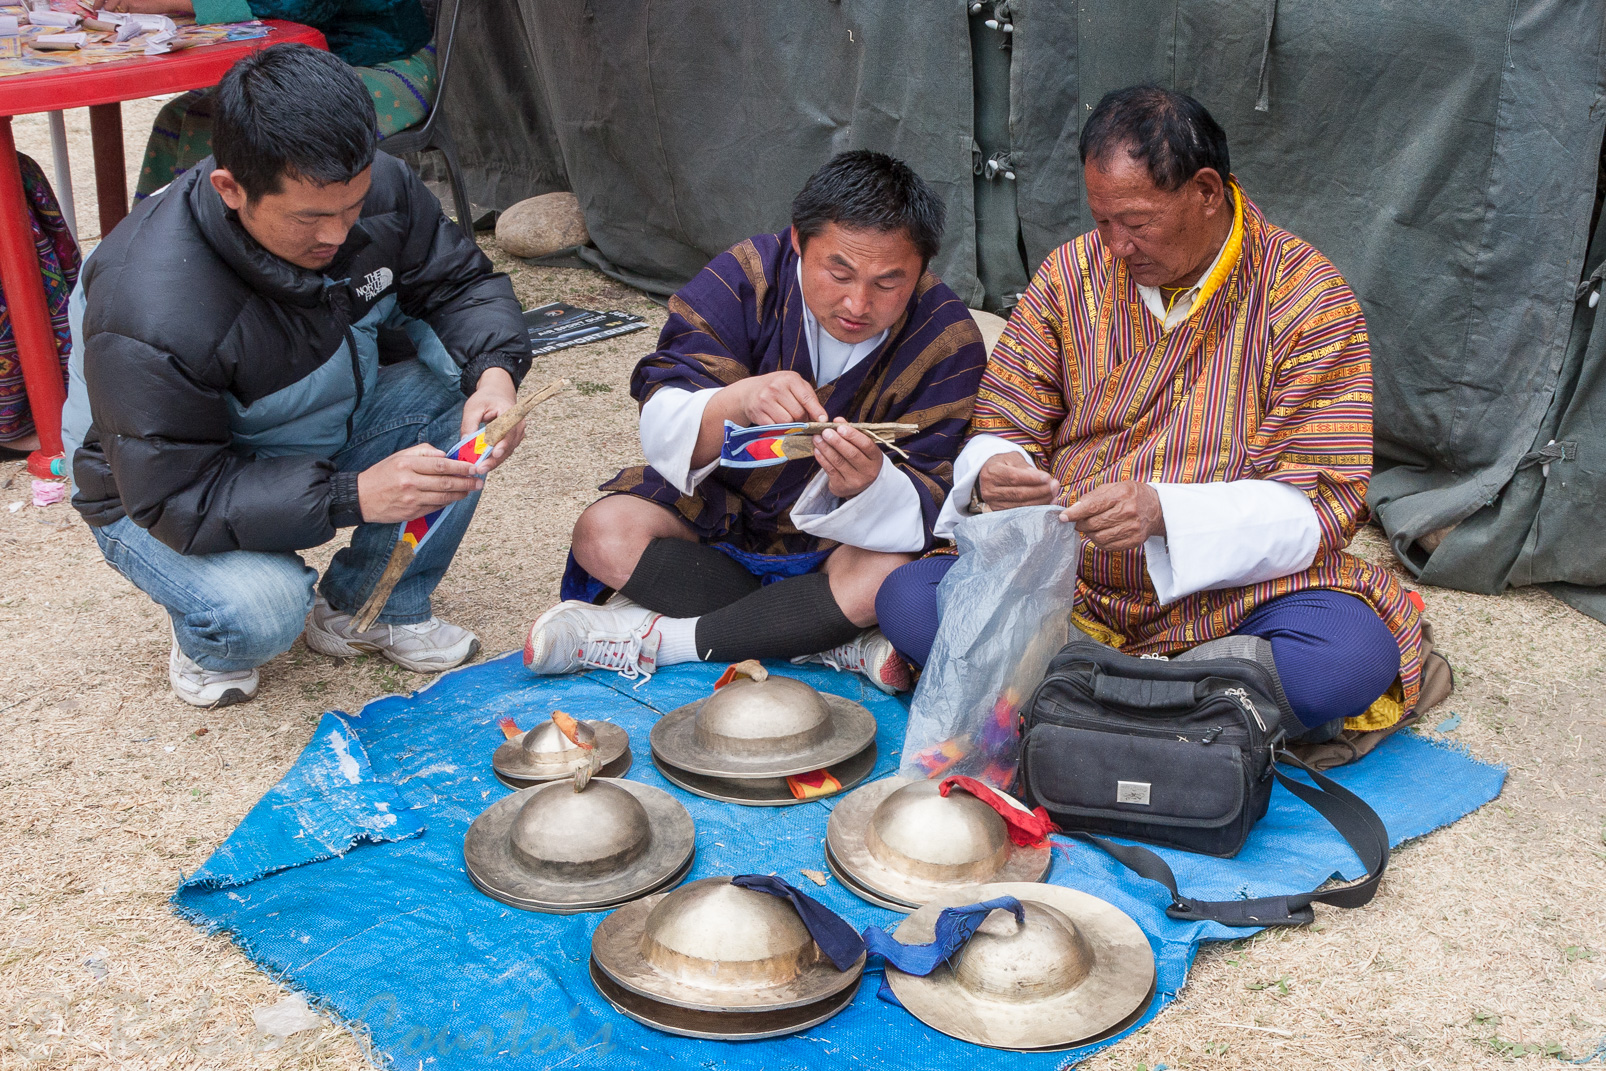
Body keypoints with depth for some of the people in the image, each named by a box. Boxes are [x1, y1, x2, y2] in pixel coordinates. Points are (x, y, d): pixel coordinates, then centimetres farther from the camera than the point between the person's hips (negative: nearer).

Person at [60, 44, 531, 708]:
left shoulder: (378, 191, -20)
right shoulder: (146, 315, -37)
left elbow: (460, 281, -6)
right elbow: (178, 499, -33)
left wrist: (495, 370, -29)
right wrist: (353, 497, -42)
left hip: (327, 439, 6)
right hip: (159, 496, -6)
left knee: (466, 383, -18)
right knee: (259, 613, -36)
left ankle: (367, 609, -2)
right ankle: (205, 642, 5)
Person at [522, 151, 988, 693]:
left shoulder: (947, 339, -19)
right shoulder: (746, 277, -17)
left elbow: (925, 513, -24)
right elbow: (661, 432, -24)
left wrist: (868, 485, -49)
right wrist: (735, 404, -47)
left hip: (835, 537, -1)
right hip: (717, 506, 2)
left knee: (889, 574, -34)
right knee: (603, 535, -24)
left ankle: (653, 638, -22)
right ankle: (832, 640, -21)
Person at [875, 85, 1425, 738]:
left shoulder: (1308, 298, -8)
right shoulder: (1070, 275, 4)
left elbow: (1325, 501, -13)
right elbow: (1002, 430, 7)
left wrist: (1165, 512, -29)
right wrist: (994, 475, -19)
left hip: (1237, 587, -2)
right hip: (1063, 579, 3)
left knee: (1348, 662, -33)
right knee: (907, 603, -21)